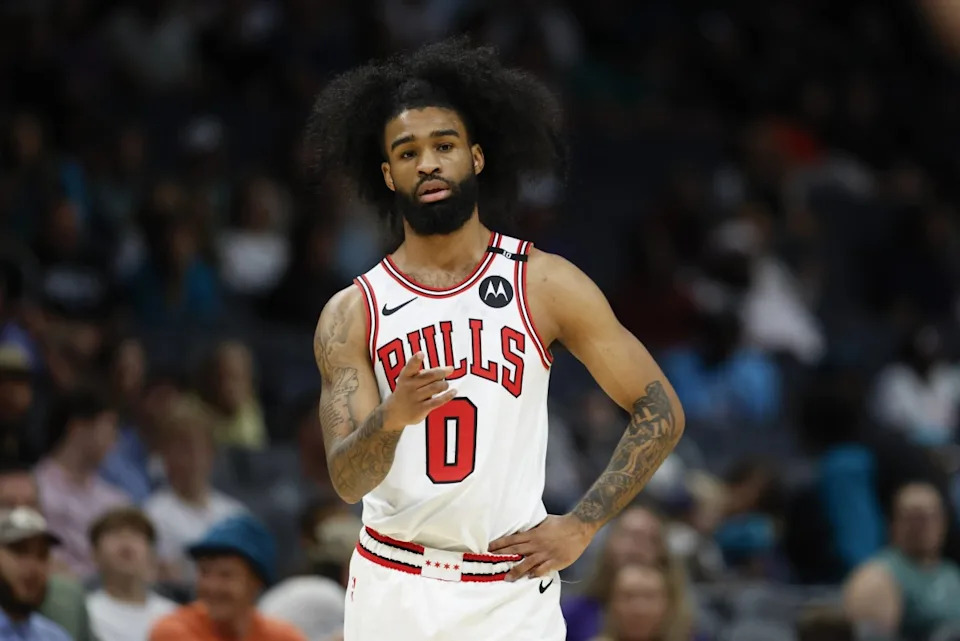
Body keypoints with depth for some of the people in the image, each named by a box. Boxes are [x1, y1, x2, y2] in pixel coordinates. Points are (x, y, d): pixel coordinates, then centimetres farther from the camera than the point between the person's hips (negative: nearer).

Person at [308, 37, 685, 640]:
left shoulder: (546, 284, 0)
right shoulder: (352, 314, 2)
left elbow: (661, 412, 3)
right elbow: (346, 479, -5)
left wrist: (581, 526, -4)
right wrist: (392, 418, -26)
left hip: (512, 591, -1)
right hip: (392, 588, 1)